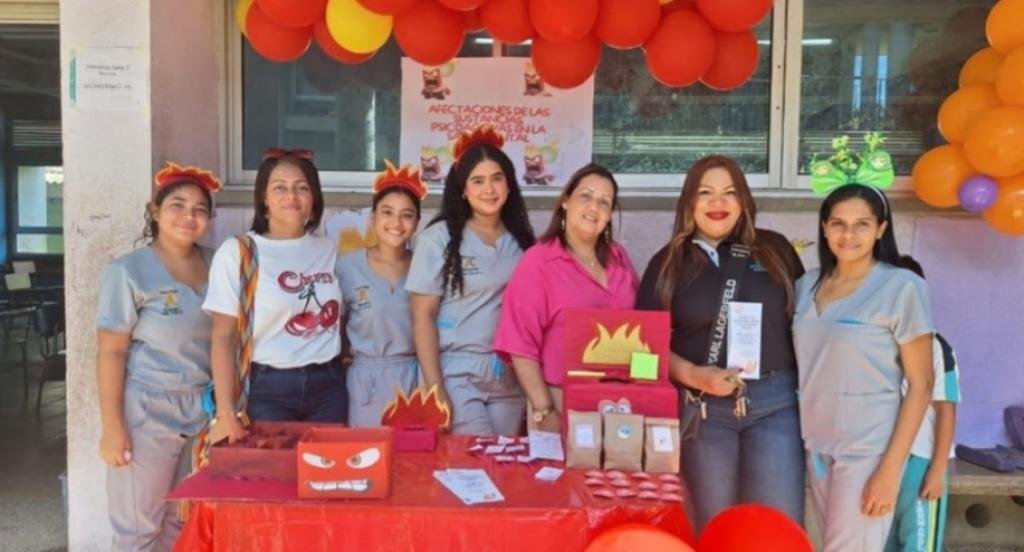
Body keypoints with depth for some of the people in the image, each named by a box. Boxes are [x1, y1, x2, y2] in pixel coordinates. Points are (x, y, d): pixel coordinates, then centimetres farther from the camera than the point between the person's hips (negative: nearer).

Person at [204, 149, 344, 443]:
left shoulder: (328, 250, 7)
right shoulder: (237, 252, -5)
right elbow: (224, 337, -7)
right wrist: (226, 413, -13)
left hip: (328, 386, 4)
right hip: (268, 389, -3)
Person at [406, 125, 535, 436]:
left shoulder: (520, 242, 7)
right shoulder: (439, 238, -5)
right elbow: (422, 315, -8)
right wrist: (434, 387, -13)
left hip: (510, 377, 4)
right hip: (457, 375, -4)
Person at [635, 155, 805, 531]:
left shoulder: (775, 249, 7)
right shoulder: (668, 263, 5)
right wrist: (693, 375, -14)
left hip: (775, 402, 1)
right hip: (703, 407, 0)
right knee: (714, 525, 11)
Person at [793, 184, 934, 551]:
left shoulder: (901, 287, -9)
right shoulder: (807, 285, 5)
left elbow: (920, 384, -9)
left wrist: (890, 468, -14)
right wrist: (810, 442, 7)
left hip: (867, 450, -5)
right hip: (816, 445, 5)